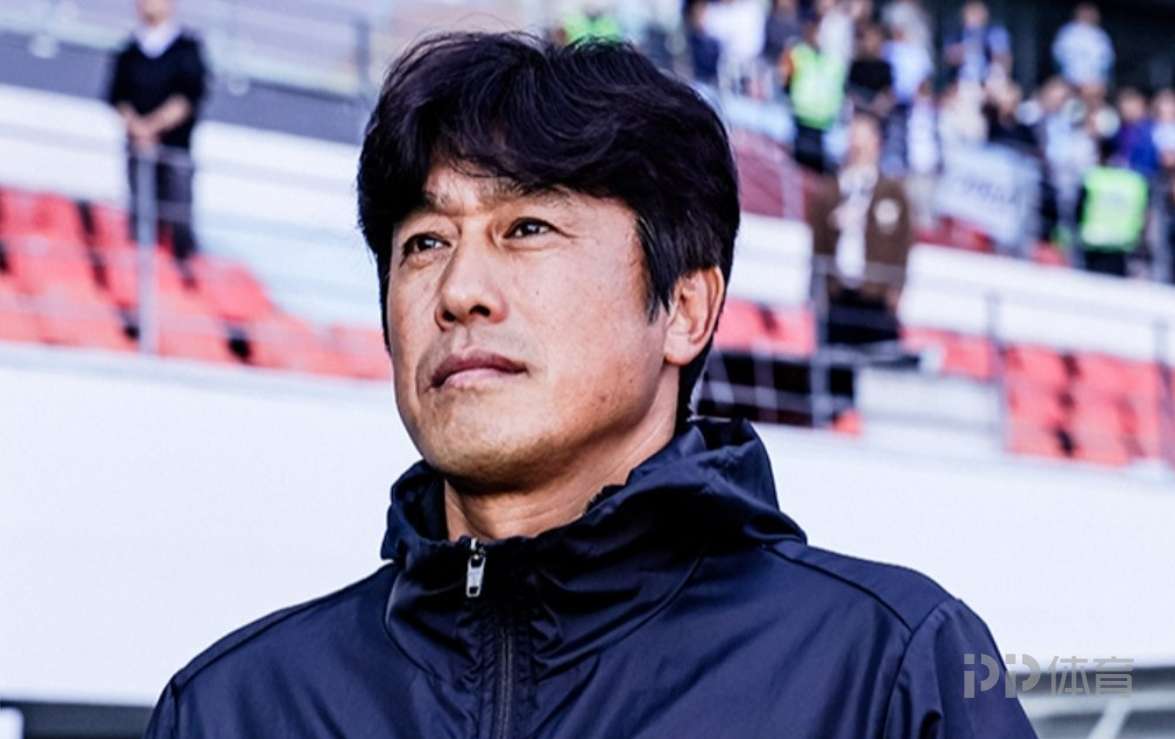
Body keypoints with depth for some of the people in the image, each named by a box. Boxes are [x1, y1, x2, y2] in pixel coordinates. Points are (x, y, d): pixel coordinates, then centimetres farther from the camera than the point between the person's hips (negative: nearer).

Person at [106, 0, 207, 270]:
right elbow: (117, 96, 7)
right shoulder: (128, 53, 12)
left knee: (177, 221, -10)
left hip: (175, 144, -3)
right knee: (139, 216, -3)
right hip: (138, 147, 3)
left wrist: (153, 125, -11)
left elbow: (188, 98, -5)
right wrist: (135, 124, -11)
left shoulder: (187, 48, 3)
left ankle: (186, 268, -8)